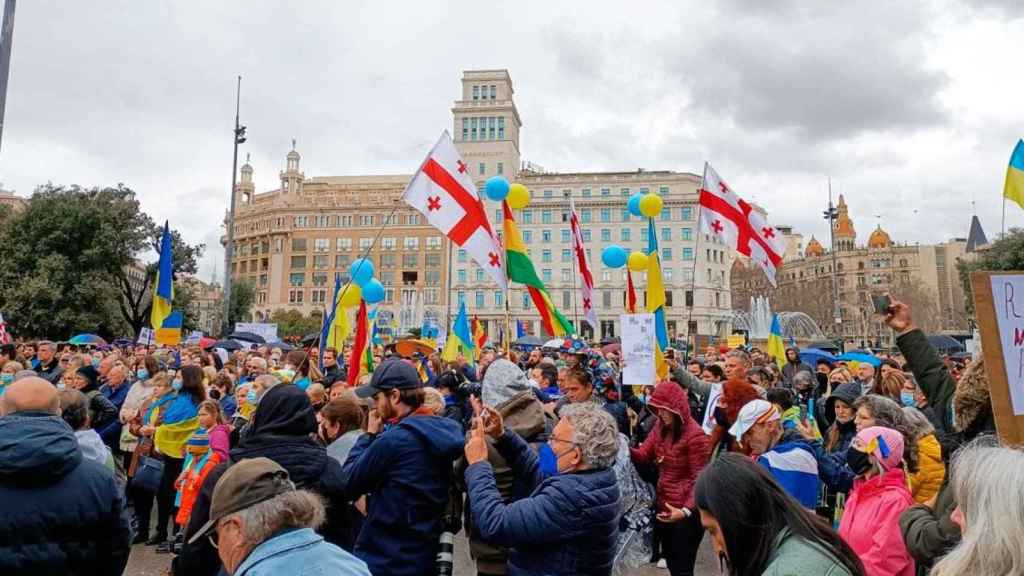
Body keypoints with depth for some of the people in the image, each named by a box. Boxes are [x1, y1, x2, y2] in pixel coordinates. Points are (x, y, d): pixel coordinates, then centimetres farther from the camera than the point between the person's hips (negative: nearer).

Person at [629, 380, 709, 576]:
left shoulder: (695, 435, -22)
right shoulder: (661, 426, 3)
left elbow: (700, 480, -20)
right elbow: (643, 455, -3)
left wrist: (686, 510, -31)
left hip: (685, 512, -7)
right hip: (663, 506, 7)